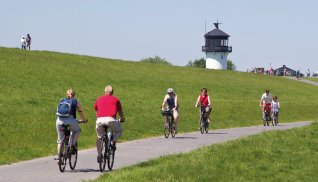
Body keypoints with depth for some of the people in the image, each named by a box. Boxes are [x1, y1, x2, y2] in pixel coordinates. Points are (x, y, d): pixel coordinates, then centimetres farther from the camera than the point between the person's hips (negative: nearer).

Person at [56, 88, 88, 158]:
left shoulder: (62, 101, 24)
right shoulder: (76, 102, 15)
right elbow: (81, 112, 18)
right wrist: (84, 120, 36)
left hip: (59, 120, 3)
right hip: (70, 120, -3)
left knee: (60, 140, 14)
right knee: (77, 131, 27)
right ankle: (73, 145, 7)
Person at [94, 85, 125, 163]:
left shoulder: (99, 99, 25)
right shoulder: (115, 99, 21)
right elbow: (120, 111, 32)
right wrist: (122, 119, 52)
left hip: (100, 120, 2)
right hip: (110, 119, -2)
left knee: (99, 137, 24)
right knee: (119, 130, 25)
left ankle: (99, 155, 15)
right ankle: (113, 141, 0)